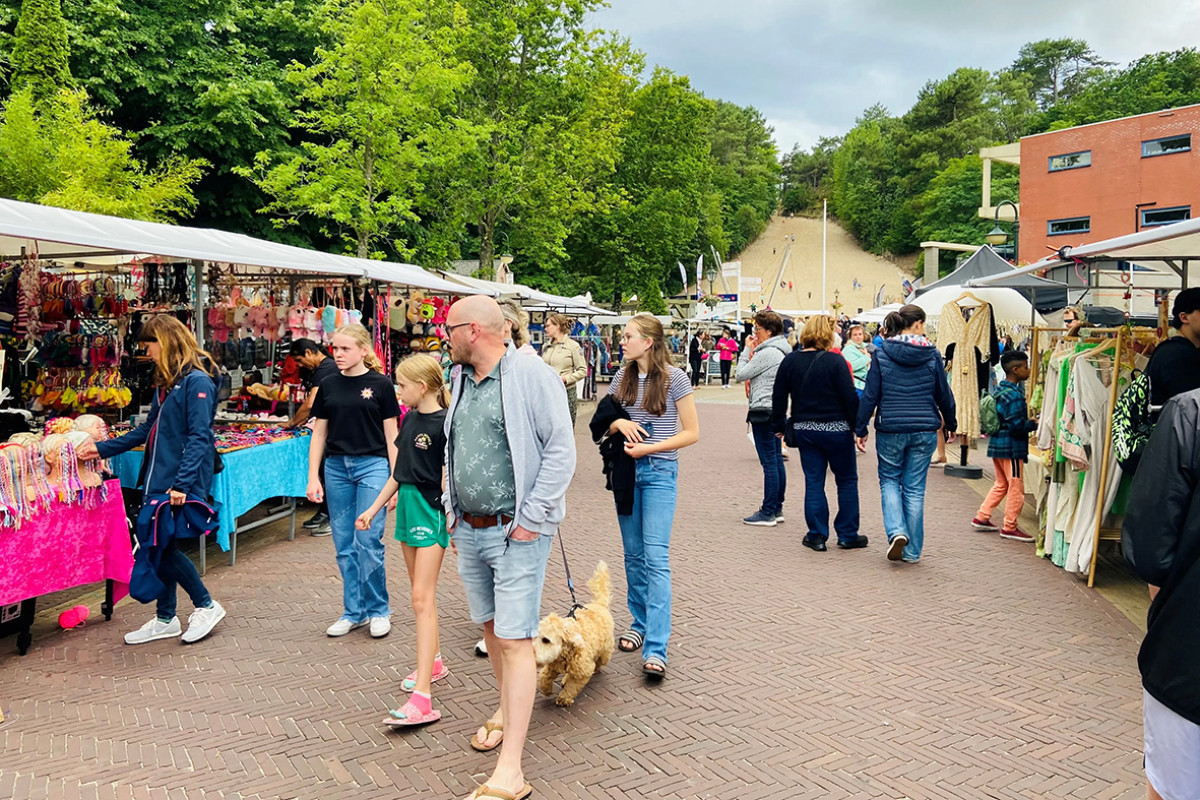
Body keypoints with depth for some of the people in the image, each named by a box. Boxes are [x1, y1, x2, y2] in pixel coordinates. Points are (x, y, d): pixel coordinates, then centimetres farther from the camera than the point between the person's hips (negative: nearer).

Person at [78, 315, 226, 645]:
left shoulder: (197, 382, -14)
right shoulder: (165, 382, 15)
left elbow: (199, 438, -19)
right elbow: (149, 430, 22)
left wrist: (182, 484, -24)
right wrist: (102, 448, 20)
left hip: (180, 484, -9)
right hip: (159, 479, 9)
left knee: (163, 547, -6)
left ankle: (206, 606, 11)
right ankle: (165, 620, 22)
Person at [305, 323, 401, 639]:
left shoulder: (380, 384, -2)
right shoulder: (329, 386, 8)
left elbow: (391, 435, -1)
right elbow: (319, 434, 11)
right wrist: (313, 477, 4)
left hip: (372, 465, -4)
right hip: (337, 468, 4)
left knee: (368, 541, -6)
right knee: (344, 545, 8)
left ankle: (378, 610, 11)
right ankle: (354, 611, 21)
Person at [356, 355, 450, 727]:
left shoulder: (444, 424, -14)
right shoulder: (410, 418, 10)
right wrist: (374, 508, 19)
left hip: (431, 512, -8)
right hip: (408, 506, 8)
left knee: (422, 599, -12)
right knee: (420, 594, 16)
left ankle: (422, 698, -13)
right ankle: (433, 662, 33)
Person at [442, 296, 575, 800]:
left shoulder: (531, 376, -12)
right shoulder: (461, 380, 11)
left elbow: (561, 451, -14)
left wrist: (531, 520, -15)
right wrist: (452, 511, 13)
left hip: (516, 531, -7)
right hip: (469, 530, 8)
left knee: (514, 640, -7)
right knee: (490, 626, 19)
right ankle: (507, 709, 42)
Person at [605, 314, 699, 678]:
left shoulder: (674, 378, -7)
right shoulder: (622, 376, 7)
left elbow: (691, 433, -6)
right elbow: (605, 423, 15)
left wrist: (649, 448, -15)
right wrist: (619, 423, -8)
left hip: (659, 473, -5)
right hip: (626, 471, 5)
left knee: (656, 557, -11)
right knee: (633, 554, 13)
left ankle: (656, 649, -12)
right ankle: (640, 622, 29)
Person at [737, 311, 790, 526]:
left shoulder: (767, 353, -17)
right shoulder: (781, 351, 13)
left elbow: (741, 374, -11)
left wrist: (747, 350, -2)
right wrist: (752, 350, 11)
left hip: (763, 410, -10)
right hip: (776, 410, 10)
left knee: (769, 462, -7)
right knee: (776, 460, 13)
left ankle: (768, 513, -2)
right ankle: (777, 509, 20)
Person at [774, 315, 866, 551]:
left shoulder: (790, 361, 1)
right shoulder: (834, 361, -12)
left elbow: (779, 397, 6)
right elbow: (850, 397, -13)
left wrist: (779, 425, 17)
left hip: (804, 431, 4)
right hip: (836, 430, -4)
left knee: (813, 482, 9)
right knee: (847, 480, 10)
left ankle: (817, 536, 9)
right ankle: (847, 535, 14)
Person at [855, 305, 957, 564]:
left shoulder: (882, 353, -4)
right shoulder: (932, 355, -2)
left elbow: (870, 395, -4)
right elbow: (943, 394, 5)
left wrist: (861, 429, 4)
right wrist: (951, 423, 21)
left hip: (890, 428, -1)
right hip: (924, 430, 1)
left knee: (889, 479, 17)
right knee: (915, 488, 9)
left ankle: (896, 531, -6)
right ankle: (912, 550, 14)